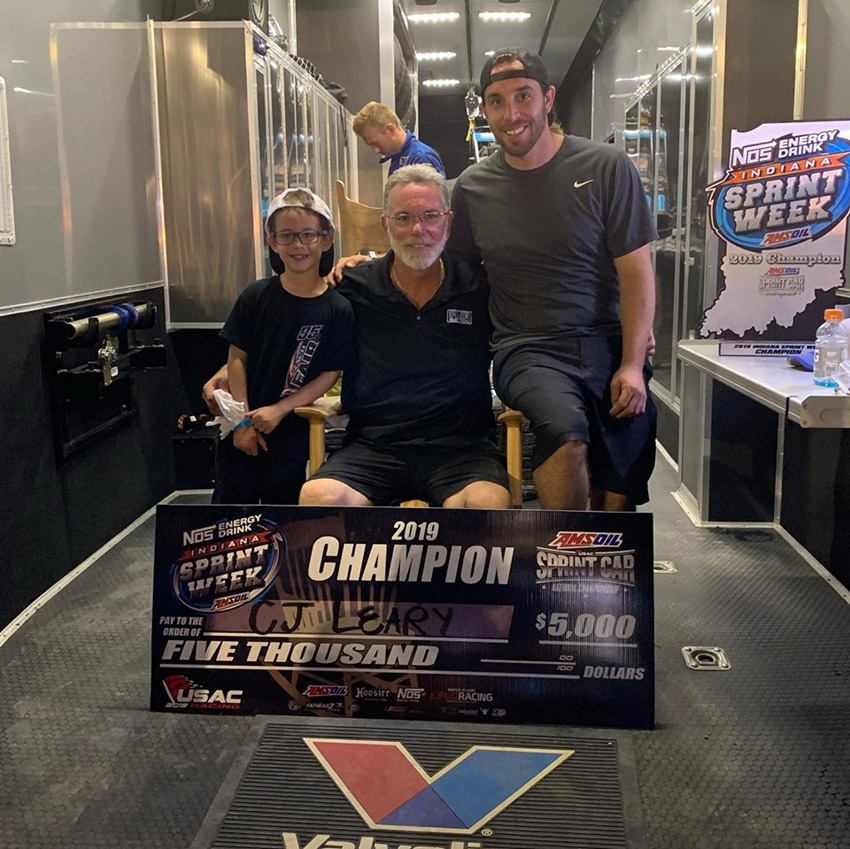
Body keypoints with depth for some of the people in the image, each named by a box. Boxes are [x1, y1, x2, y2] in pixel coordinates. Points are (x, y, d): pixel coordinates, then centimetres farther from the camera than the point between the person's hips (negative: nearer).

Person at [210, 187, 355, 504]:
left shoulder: (337, 309, -8)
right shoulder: (256, 296, -4)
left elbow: (330, 374, -7)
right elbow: (237, 357, -2)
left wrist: (280, 410, -15)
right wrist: (243, 421, -6)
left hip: (291, 432, -1)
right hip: (241, 427, 1)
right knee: (230, 503, 7)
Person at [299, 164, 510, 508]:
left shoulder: (478, 284, 8)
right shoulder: (354, 287, 8)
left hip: (461, 445, -1)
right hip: (373, 446, 1)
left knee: (489, 503, -33)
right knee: (317, 497, -28)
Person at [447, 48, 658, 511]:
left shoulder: (607, 168, 2)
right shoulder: (472, 186, 9)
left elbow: (636, 270, 1)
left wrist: (632, 365, -8)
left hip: (606, 343, 0)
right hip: (528, 350, 0)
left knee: (621, 493, -16)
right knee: (565, 431, -33)